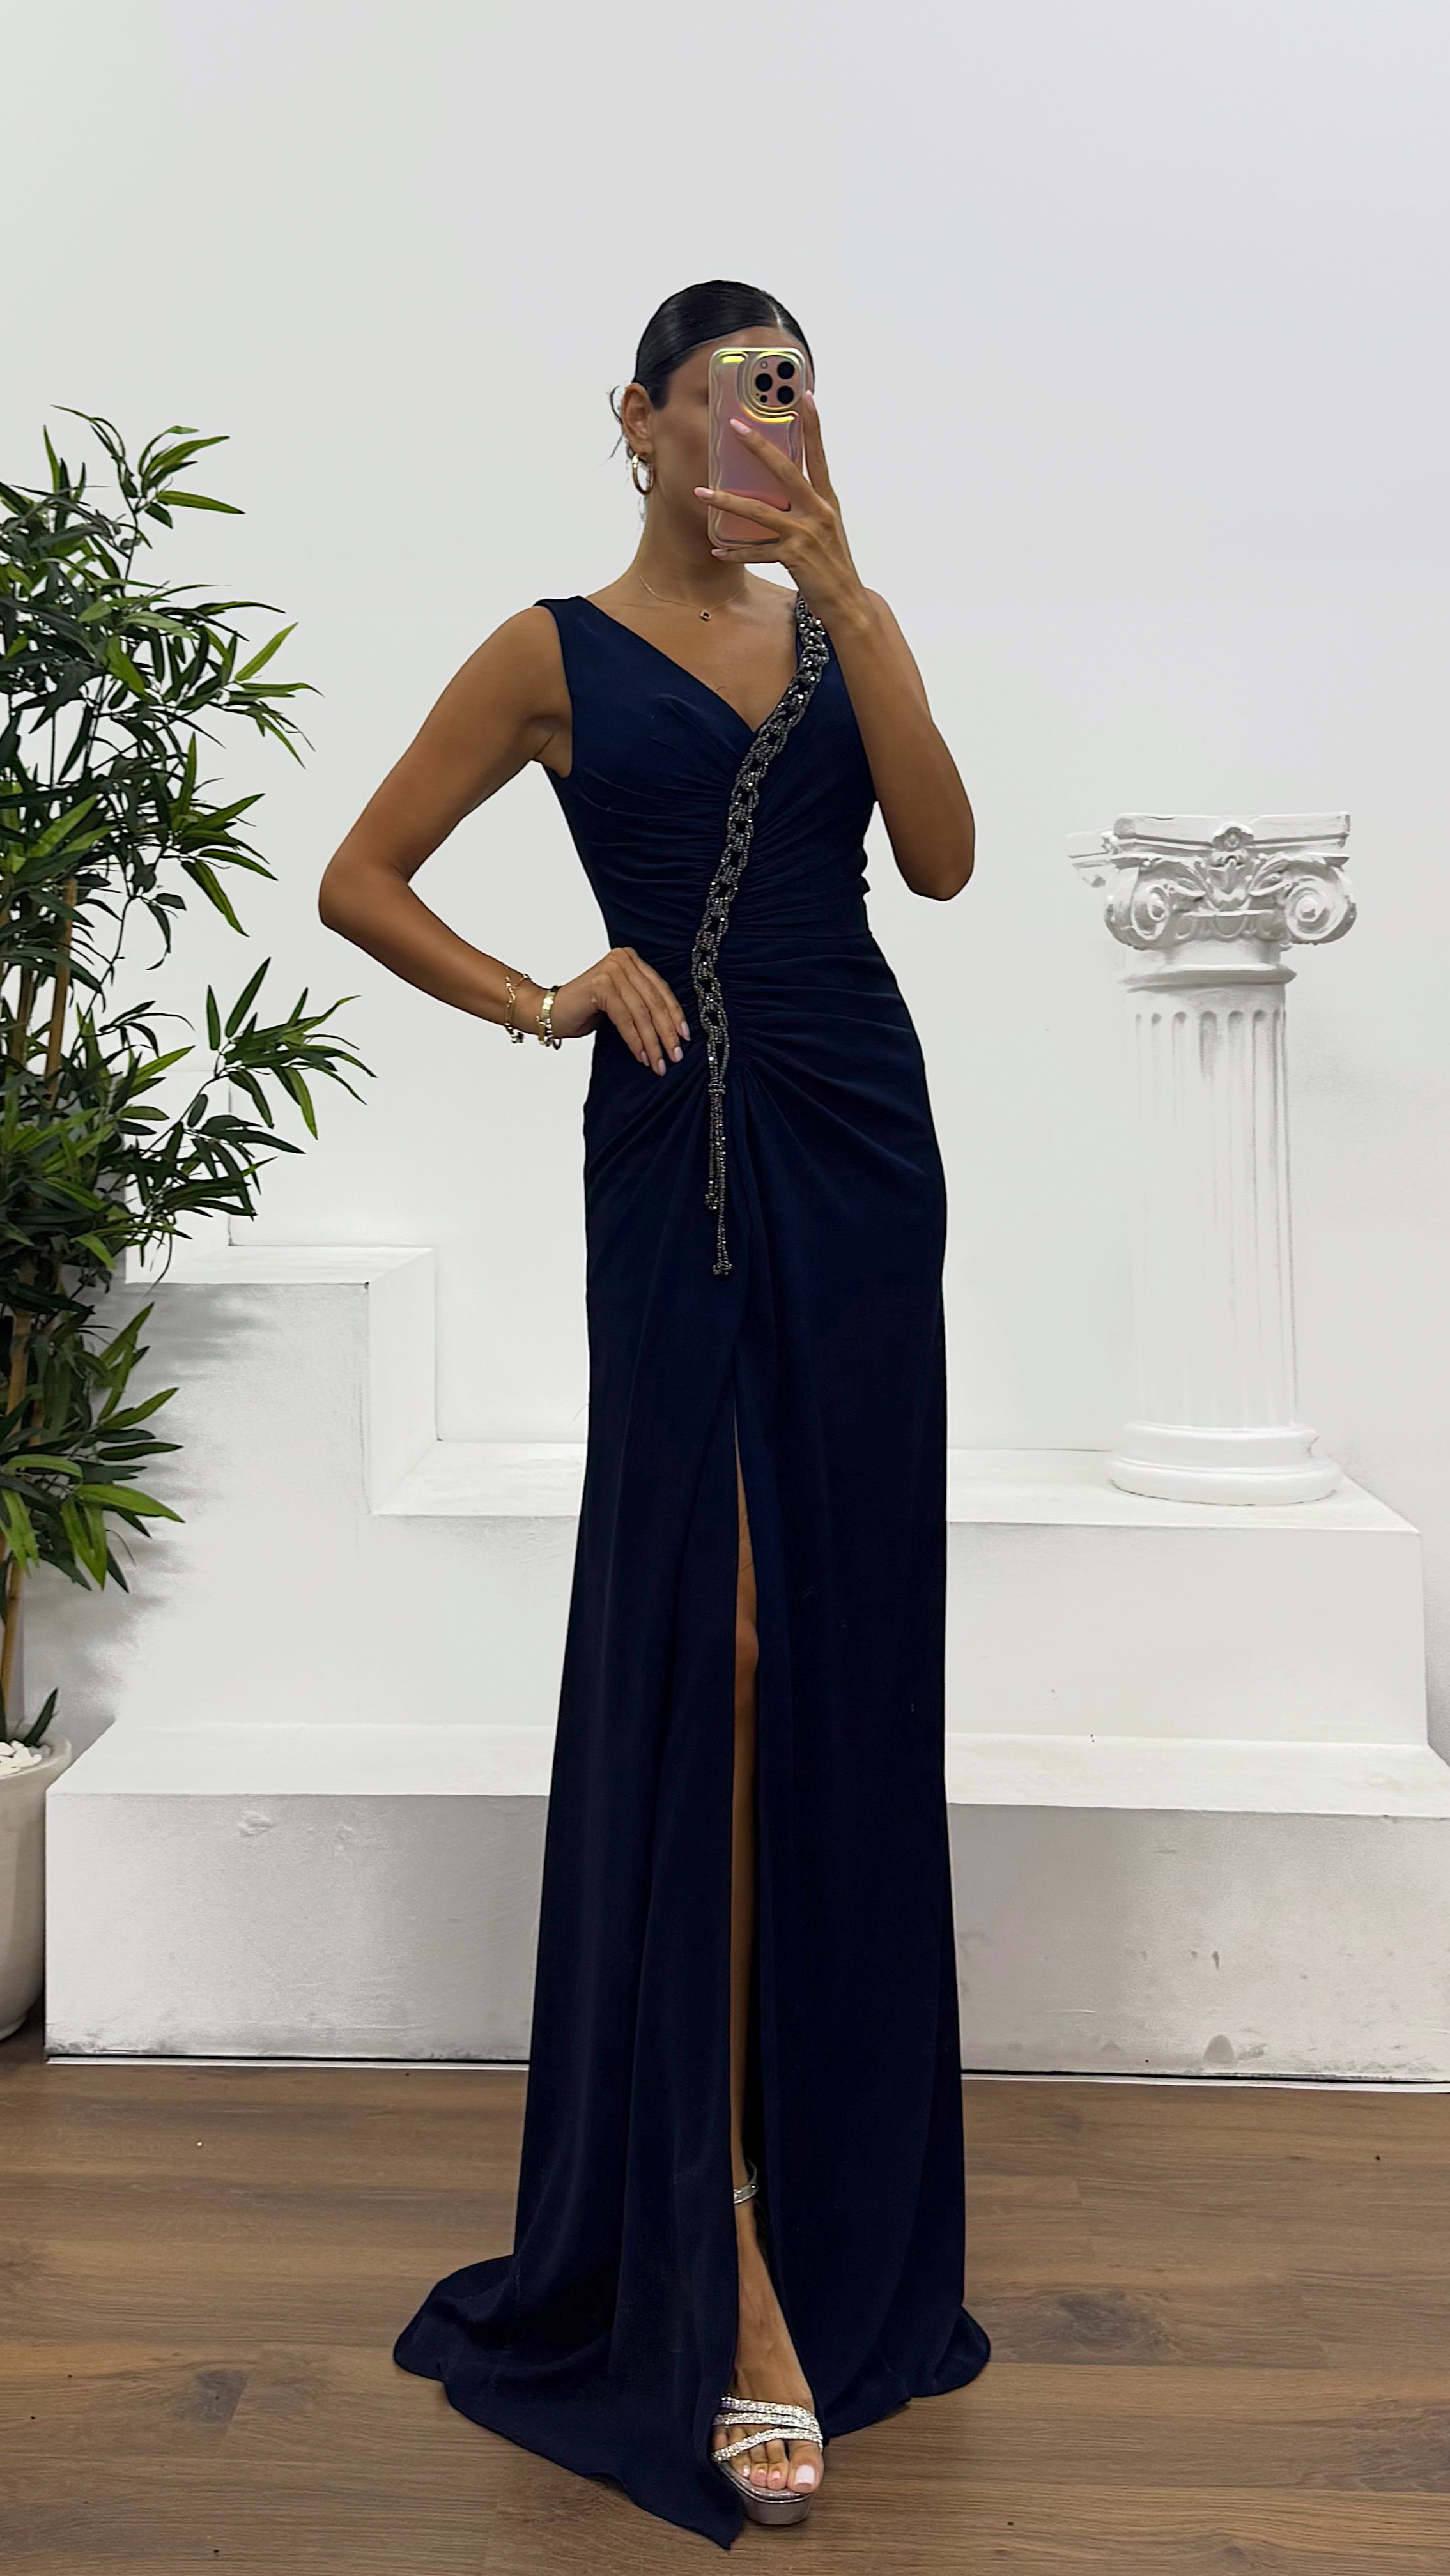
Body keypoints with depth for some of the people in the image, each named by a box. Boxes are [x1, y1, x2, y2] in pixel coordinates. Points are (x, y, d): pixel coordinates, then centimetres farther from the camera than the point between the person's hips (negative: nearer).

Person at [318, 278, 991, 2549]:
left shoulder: (842, 626, 13)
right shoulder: (556, 653, 5)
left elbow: (944, 860, -2)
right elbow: (362, 878, 6)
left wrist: (850, 604, -7)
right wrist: (544, 999, -6)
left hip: (862, 1143, 4)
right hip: (681, 1157, -4)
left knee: (852, 1638, 7)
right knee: (710, 1641, -9)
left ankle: (833, 2173, 25)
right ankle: (728, 2271, -4)